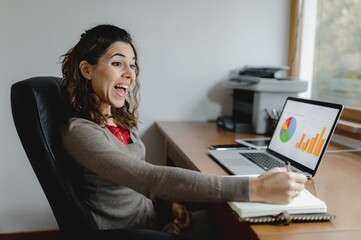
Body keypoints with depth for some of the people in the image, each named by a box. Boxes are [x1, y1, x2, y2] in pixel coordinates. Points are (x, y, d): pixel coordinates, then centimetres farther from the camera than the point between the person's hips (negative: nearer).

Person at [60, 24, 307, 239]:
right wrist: (255, 188, -41)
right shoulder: (80, 132, -24)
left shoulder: (122, 119, 3)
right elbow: (150, 178, -37)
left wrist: (172, 202, -7)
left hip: (152, 218, 7)